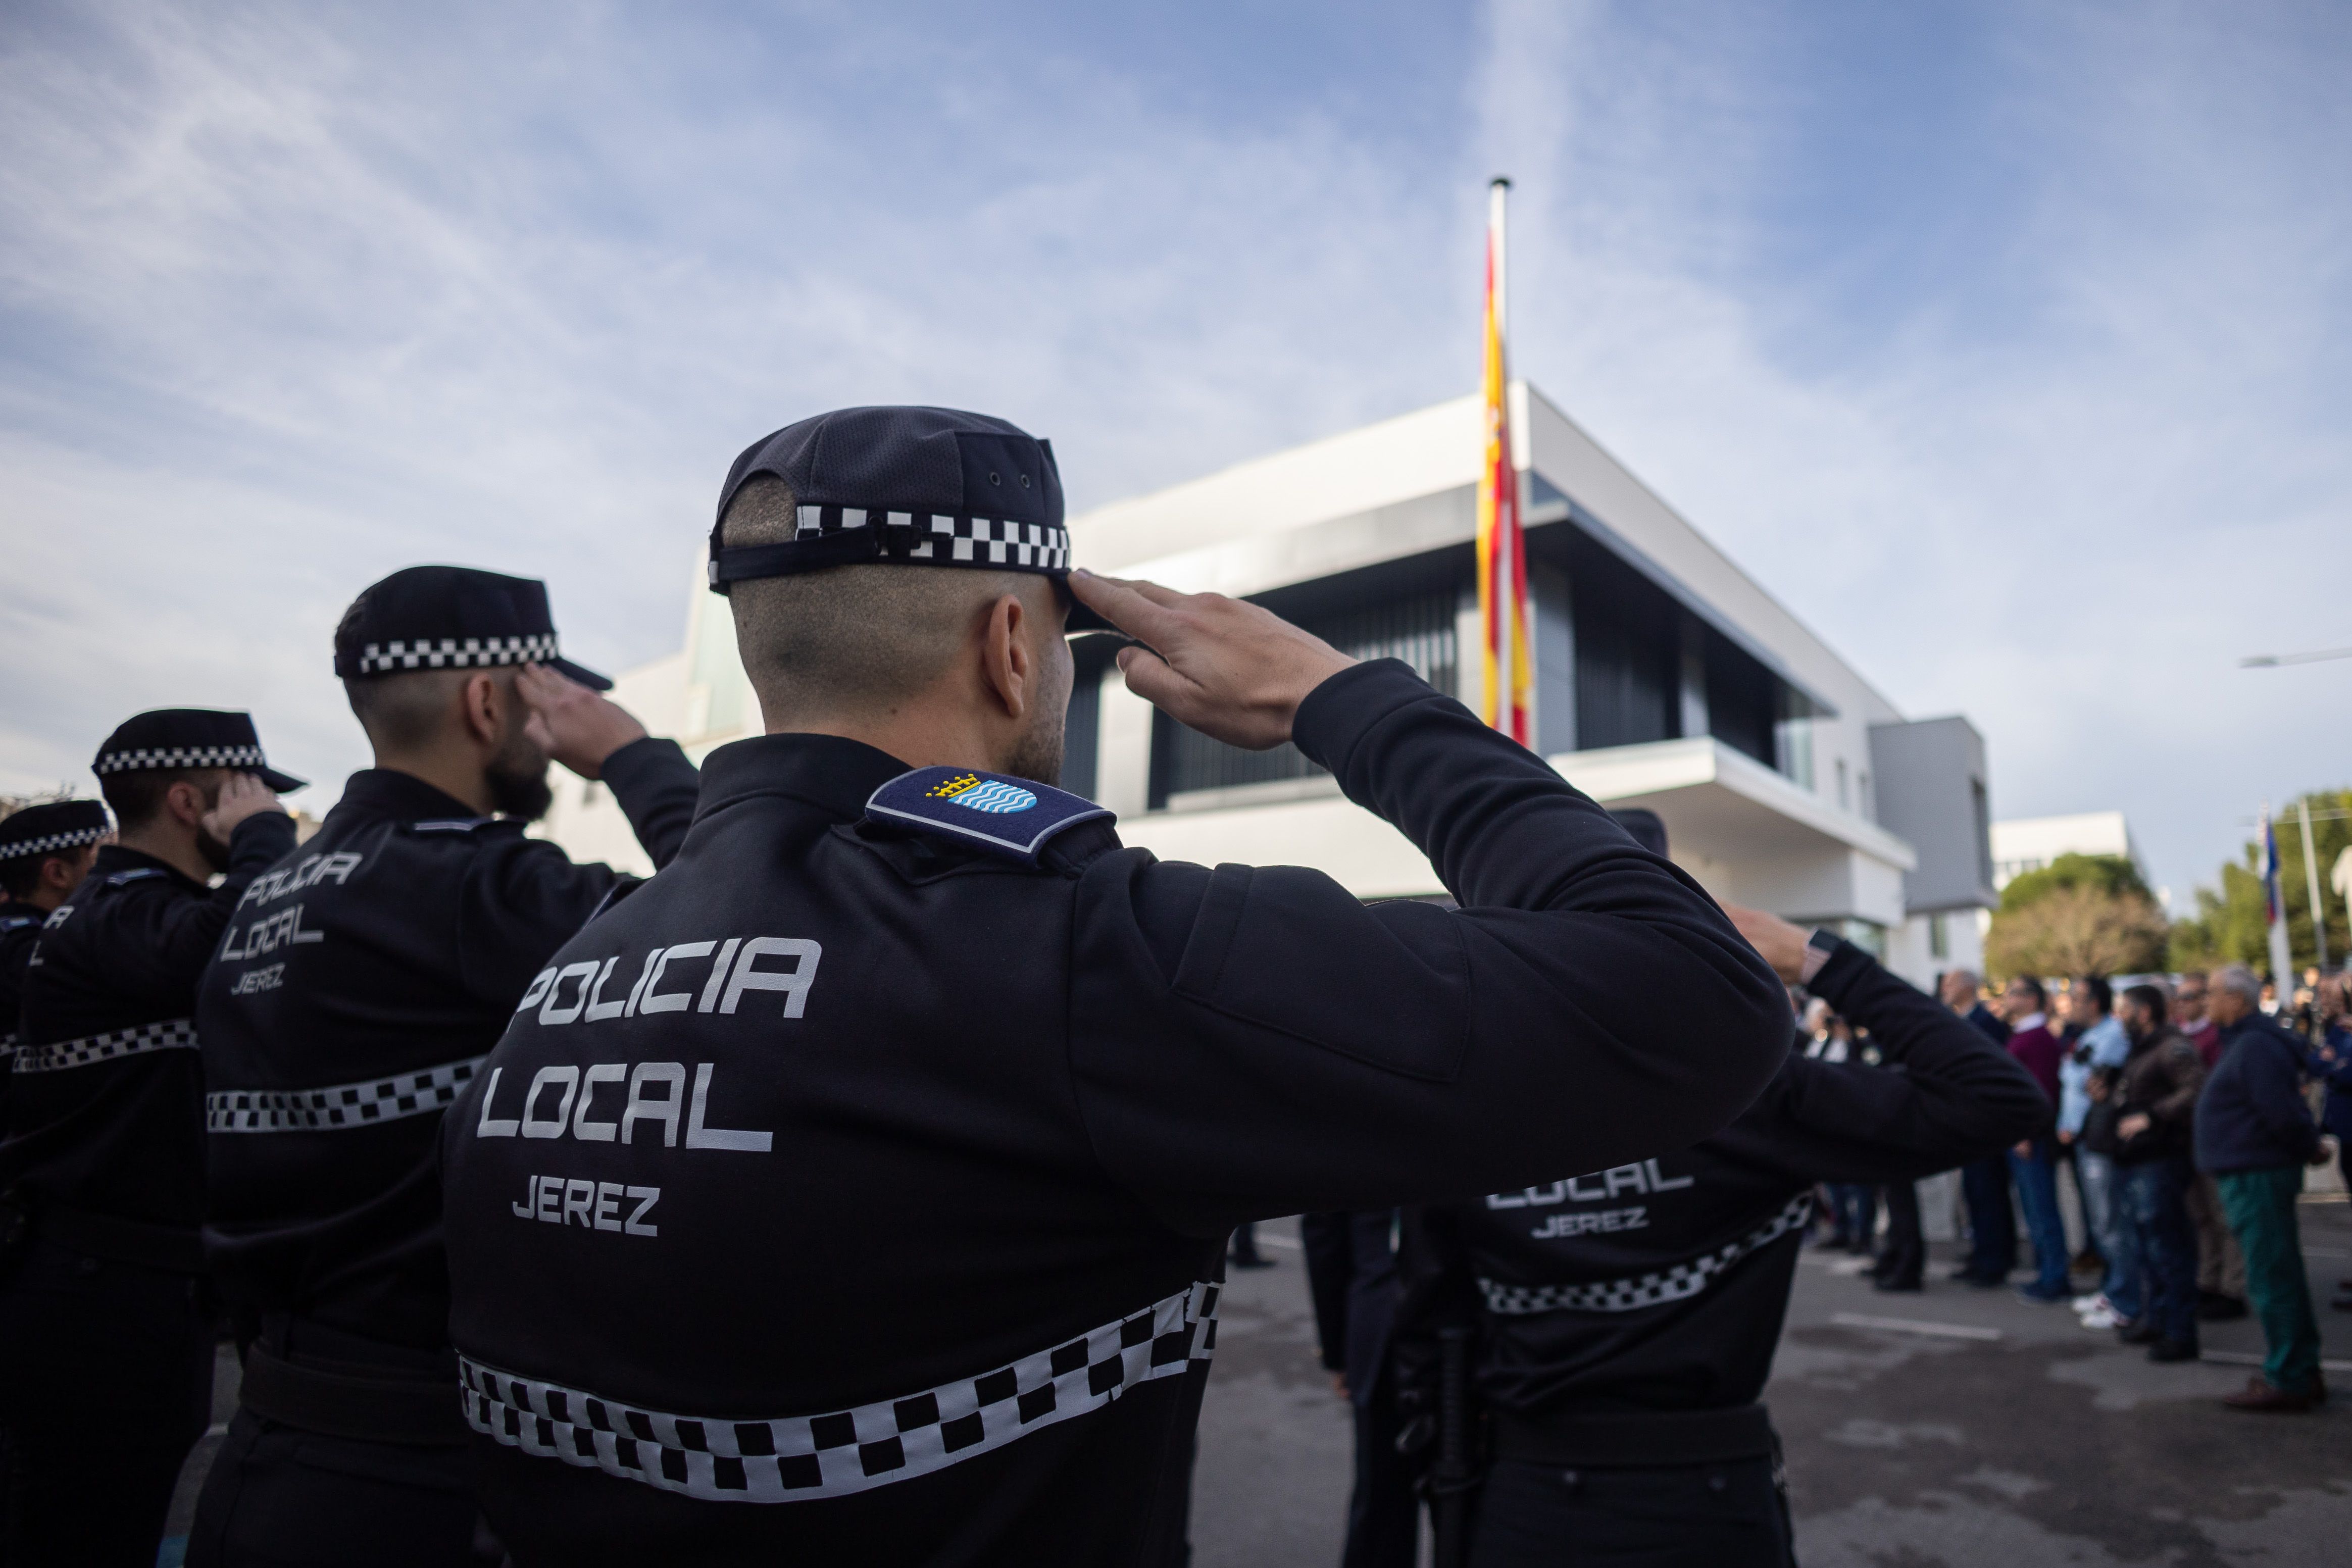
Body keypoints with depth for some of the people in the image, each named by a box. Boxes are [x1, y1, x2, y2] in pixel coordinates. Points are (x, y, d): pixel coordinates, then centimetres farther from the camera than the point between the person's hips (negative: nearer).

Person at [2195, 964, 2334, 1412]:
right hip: (2253, 1174, 11)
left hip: (2256, 1176, -11)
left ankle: (2287, 1382, 4)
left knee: (2271, 1279, -3)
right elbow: (2284, 1110, 21)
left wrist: (2310, 1147, -8)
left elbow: (2283, 1113, -23)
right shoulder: (2247, 1041, 14)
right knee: (2282, 1276, 17)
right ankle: (2301, 1374, 26)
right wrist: (2310, 1144, 12)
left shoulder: (2255, 1046, -19)